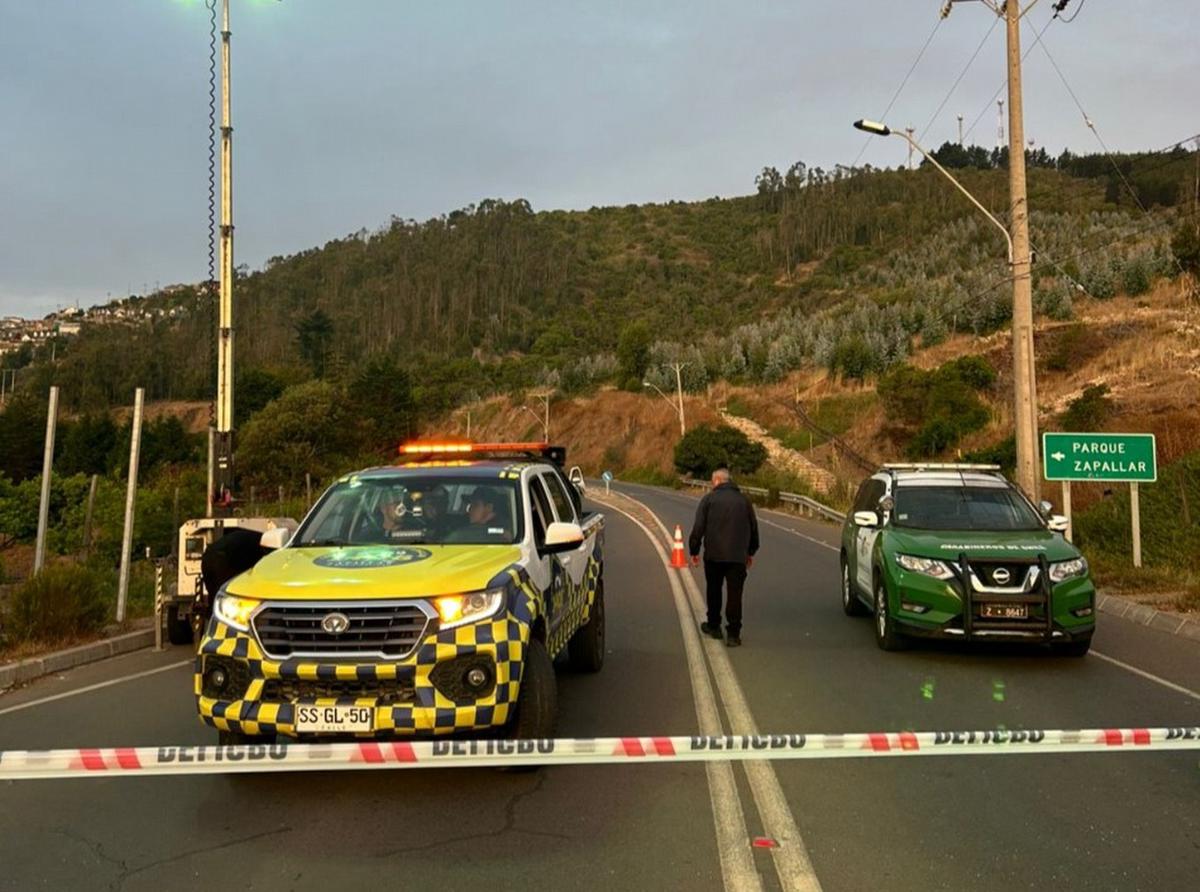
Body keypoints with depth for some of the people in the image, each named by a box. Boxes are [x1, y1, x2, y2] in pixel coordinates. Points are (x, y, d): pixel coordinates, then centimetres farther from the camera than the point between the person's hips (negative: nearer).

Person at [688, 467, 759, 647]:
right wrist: (751, 552, 25)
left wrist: (694, 551, 2)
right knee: (734, 595, 3)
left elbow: (698, 528, -5)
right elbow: (754, 528, 14)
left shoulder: (709, 499, -1)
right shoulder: (744, 500, 8)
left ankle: (713, 626, 26)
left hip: (714, 555, -1)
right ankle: (734, 634, 1)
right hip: (738, 556, 1)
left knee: (714, 591, 16)